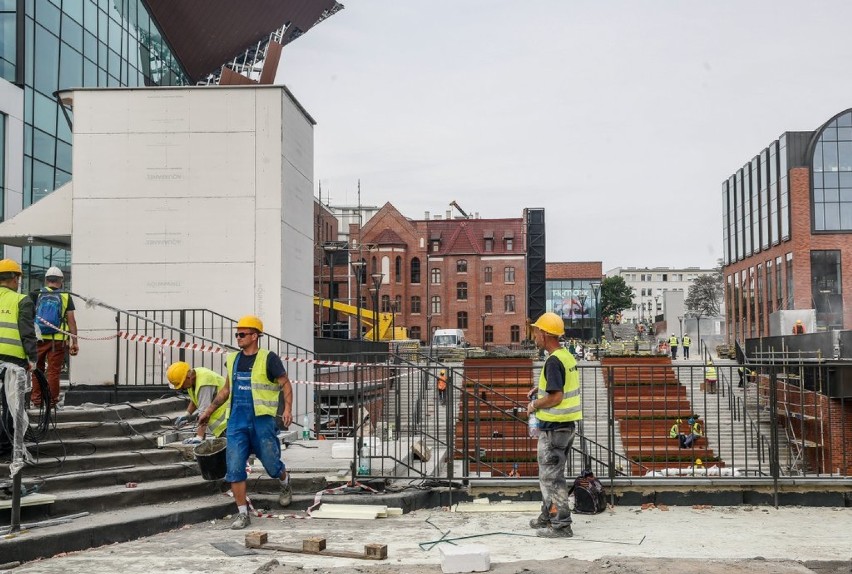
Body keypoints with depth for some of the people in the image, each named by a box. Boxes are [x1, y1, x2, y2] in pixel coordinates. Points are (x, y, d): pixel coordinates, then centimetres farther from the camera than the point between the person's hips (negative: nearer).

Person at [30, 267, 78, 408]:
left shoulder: (35, 295, 3)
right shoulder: (66, 297, 0)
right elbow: (71, 321, -3)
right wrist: (74, 342, 0)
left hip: (38, 339, 1)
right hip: (58, 340, -1)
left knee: (37, 370, 14)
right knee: (53, 371, 5)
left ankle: (36, 399, 17)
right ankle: (52, 401, 8)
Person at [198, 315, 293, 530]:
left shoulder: (268, 358, -5)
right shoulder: (233, 359, 11)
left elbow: (285, 385, -3)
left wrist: (288, 409, -17)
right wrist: (208, 411, 22)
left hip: (262, 421, -5)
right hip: (237, 421, 5)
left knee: (271, 464, 5)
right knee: (234, 469, -2)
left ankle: (285, 483, 40)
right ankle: (243, 514, 6)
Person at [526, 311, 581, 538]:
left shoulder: (553, 361, -21)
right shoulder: (567, 356, 9)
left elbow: (555, 397, -25)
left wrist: (534, 405, -11)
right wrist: (541, 388, 17)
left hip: (553, 426, -10)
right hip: (568, 424, 10)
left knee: (551, 476, -1)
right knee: (552, 473, 20)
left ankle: (561, 525, 3)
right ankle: (548, 516, 31)